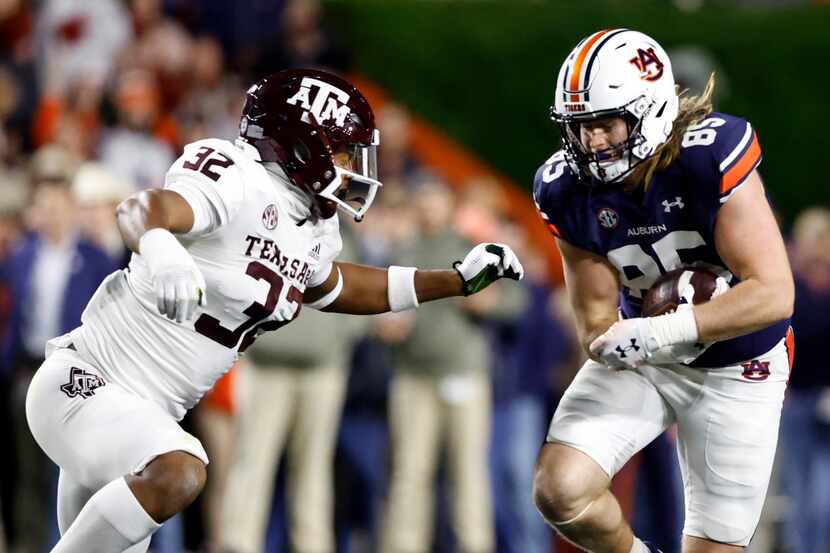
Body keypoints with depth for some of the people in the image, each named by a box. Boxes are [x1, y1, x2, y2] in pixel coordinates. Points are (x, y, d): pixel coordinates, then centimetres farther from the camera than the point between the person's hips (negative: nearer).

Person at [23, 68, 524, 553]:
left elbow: (337, 288, 32)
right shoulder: (241, 182, -19)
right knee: (177, 475, -33)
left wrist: (460, 279, 29)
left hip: (143, 418, 10)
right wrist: (162, 250, -61)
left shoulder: (312, 232, 9)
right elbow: (141, 209, -37)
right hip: (85, 384, -10)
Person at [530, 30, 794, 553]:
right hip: (642, 359, 3)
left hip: (735, 370, -3)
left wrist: (661, 332, -36)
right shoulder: (568, 190, -14)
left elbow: (774, 294, -30)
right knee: (561, 492, -16)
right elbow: (597, 321, -8)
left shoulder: (710, 158, -28)